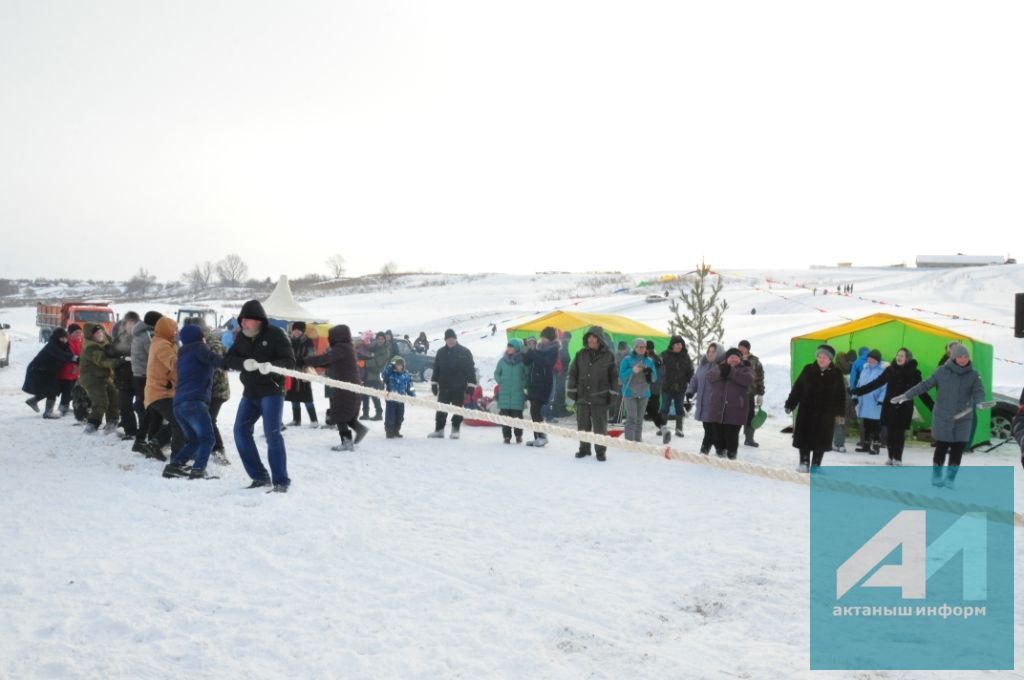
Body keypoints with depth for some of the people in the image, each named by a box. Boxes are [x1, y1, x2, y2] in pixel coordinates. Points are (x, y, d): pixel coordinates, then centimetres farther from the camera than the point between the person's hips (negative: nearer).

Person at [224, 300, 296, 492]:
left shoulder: (275, 334, -9)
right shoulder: (241, 337, 7)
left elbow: (290, 361, -13)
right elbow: (228, 359, -1)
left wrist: (272, 366, -33)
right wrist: (244, 363, -23)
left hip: (271, 391, -6)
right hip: (250, 393, 6)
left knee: (272, 433, -14)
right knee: (240, 432, 3)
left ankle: (280, 480, -8)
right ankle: (260, 476, 13)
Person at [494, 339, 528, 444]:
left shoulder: (523, 360, -4)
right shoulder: (503, 360, 5)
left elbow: (527, 375, 2)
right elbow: (497, 373, 16)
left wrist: (523, 385, -5)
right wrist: (501, 382, 4)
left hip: (518, 393, -3)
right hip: (504, 393, 3)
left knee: (517, 415, -1)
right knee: (505, 414, 3)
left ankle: (518, 435, 15)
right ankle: (506, 436, 11)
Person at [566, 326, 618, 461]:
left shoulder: (608, 355, 0)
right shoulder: (581, 354, 6)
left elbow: (614, 376, 2)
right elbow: (572, 373, 9)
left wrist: (612, 393, -1)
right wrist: (571, 390, 4)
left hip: (600, 398, -3)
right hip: (582, 396, 3)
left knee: (600, 427, 1)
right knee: (583, 425, 10)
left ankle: (600, 451, 11)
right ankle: (584, 448, 23)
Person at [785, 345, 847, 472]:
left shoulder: (836, 374, 1)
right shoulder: (808, 370, 1)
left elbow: (841, 394, 4)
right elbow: (797, 388, 4)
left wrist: (839, 412, -1)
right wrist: (790, 405, 2)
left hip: (826, 412, -1)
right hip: (806, 410, 1)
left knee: (821, 439, 3)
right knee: (804, 437, 1)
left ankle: (815, 464, 14)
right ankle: (804, 463, 11)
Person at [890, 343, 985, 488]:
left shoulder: (973, 375, 1)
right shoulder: (942, 371, -3)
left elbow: (978, 391, -7)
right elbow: (925, 385, 1)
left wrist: (979, 402, -30)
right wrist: (906, 395, -2)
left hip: (963, 419, 2)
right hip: (942, 418, -1)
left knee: (958, 450, 2)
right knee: (942, 448, 4)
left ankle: (951, 478, 16)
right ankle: (936, 476, 21)